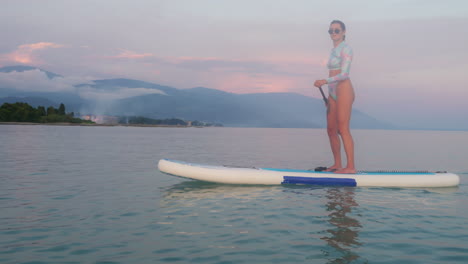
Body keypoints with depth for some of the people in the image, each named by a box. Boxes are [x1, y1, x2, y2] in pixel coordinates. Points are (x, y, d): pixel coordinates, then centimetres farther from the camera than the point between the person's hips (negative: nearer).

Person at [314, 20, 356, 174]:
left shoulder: (345, 49, -5)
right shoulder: (334, 50, 20)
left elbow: (344, 74, -15)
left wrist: (325, 81, -25)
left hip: (344, 91, -9)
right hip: (333, 93, 9)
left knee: (343, 129, -11)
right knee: (331, 130, 8)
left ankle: (350, 167, -9)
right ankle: (337, 164, 16)